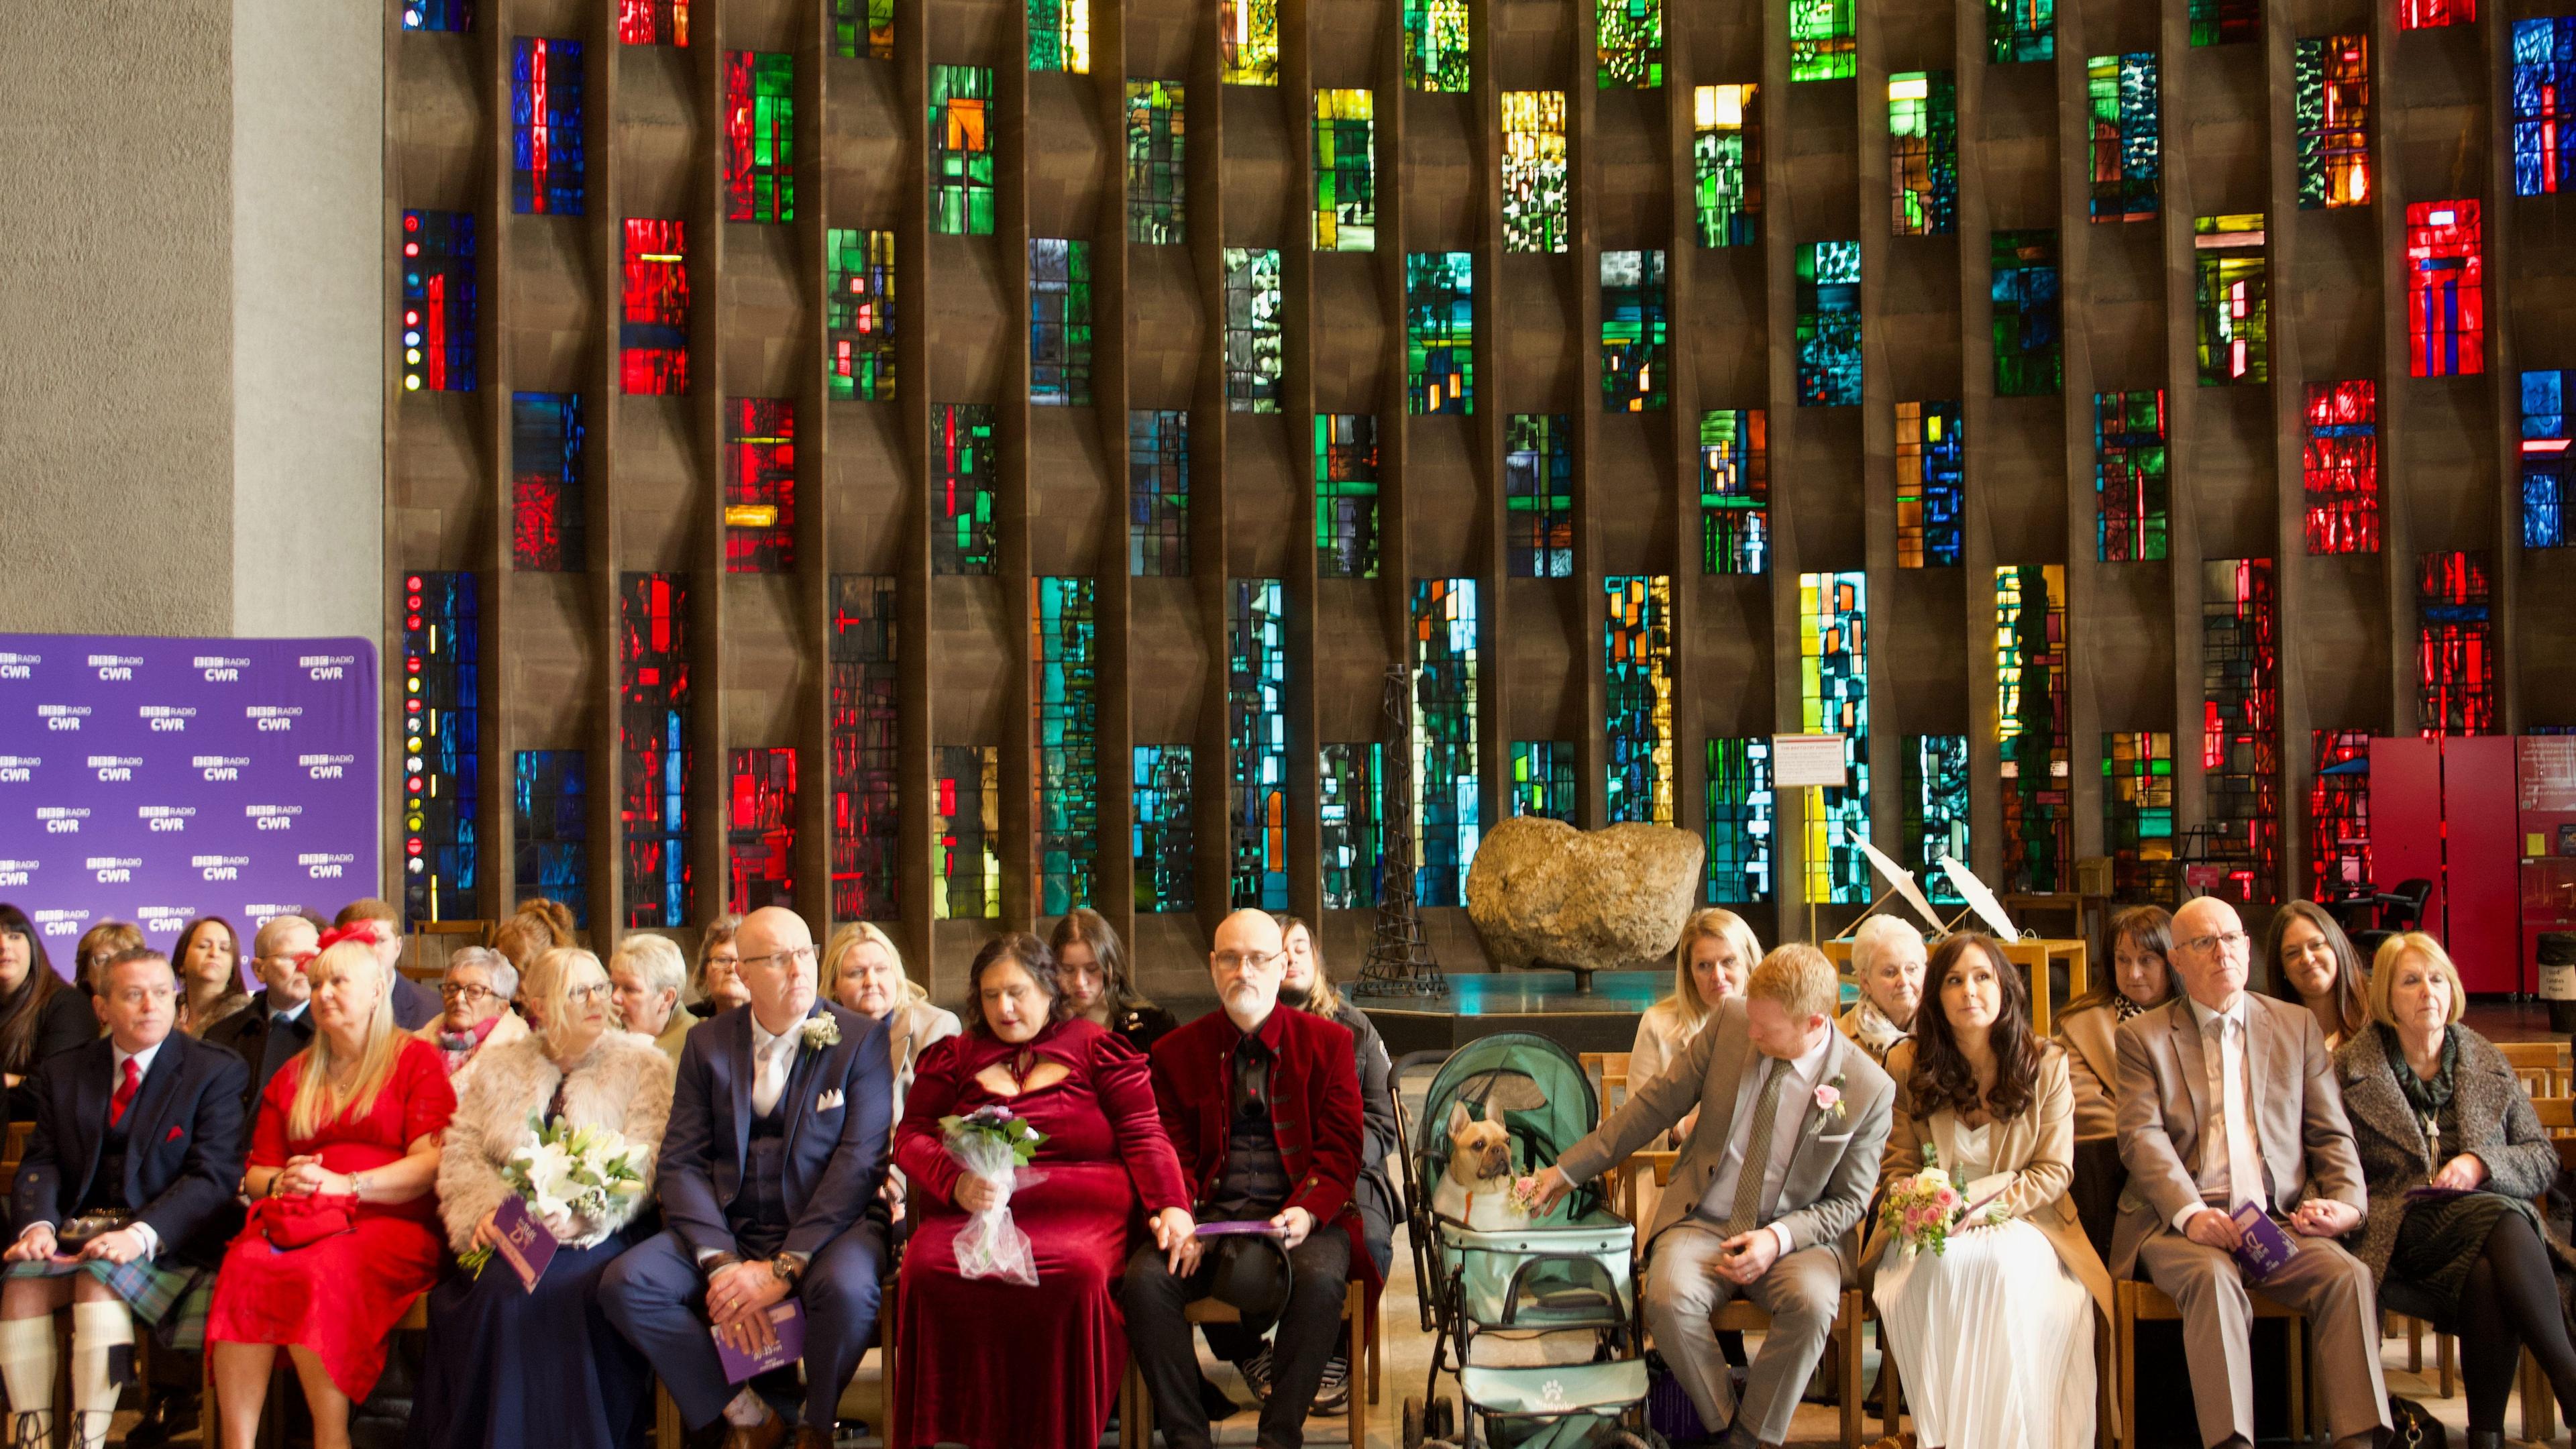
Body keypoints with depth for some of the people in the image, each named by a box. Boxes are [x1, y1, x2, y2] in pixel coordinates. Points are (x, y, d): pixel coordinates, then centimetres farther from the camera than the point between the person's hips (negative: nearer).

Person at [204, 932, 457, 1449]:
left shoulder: (417, 1059, 9)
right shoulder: (292, 1077, 26)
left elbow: (432, 1163, -3)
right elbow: (256, 1172, 23)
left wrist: (349, 1185, -14)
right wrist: (279, 1182, -1)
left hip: (390, 1220, -4)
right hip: (297, 1220, 4)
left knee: (319, 1271, -36)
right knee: (244, 1266, -30)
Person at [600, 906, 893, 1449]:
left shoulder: (861, 1039, -1)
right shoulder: (708, 1045, 9)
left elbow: (860, 1160, -10)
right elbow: (681, 1164, 2)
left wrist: (784, 1267, -19)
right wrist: (720, 1262, -15)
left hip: (824, 1228, -3)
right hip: (726, 1228, 3)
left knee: (845, 1288, -35)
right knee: (625, 1282, -20)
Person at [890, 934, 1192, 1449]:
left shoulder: (1098, 1048, 14)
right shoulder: (956, 1056, 21)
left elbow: (1144, 1136, 8)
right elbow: (912, 1136, 16)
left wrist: (1171, 1207, -10)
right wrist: (957, 1184, -6)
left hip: (1080, 1213, -2)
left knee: (1076, 1272, -37)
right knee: (928, 1269, -32)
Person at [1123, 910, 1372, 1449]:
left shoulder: (1328, 1041, 8)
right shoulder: (1177, 1051, 12)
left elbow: (1340, 1149, 3)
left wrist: (1307, 1212, -16)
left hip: (1300, 1215, -1)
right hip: (1211, 1214, 2)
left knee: (1319, 1279, -34)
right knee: (1144, 1279, -26)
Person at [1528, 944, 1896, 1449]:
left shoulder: (1870, 1089, -10)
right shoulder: (1730, 1020, -6)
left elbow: (1849, 1201, -1)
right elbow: (1658, 1102, 2)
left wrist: (1780, 1237, -19)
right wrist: (1569, 1168, 1)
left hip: (1795, 1235, -1)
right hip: (1701, 1224, 1)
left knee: (1811, 1303, -34)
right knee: (1669, 1300, -30)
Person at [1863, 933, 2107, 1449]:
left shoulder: (2046, 1066, 1)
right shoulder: (1907, 1066, 3)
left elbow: (2054, 1171, -1)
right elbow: (1898, 1165, 6)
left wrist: (1981, 1206, -17)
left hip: (2017, 1219, 0)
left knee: (2005, 1268, -35)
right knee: (1942, 1267, -34)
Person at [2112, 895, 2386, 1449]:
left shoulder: (2298, 1026, 18)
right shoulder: (2142, 1035, 10)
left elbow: (2331, 1133, 16)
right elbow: (2142, 1135, -3)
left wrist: (2347, 1202, -5)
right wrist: (2190, 1213, -19)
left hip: (2281, 1218, 3)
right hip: (2179, 1222, -2)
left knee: (2348, 1274, -27)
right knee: (2214, 1277, -34)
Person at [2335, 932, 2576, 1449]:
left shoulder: (2487, 1061, 18)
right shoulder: (2352, 1067, 11)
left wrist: (2481, 1164, -4)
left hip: (2489, 1207, 3)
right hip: (2402, 1228, -2)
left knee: (2489, 1275, -37)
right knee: (2501, 1221, -36)